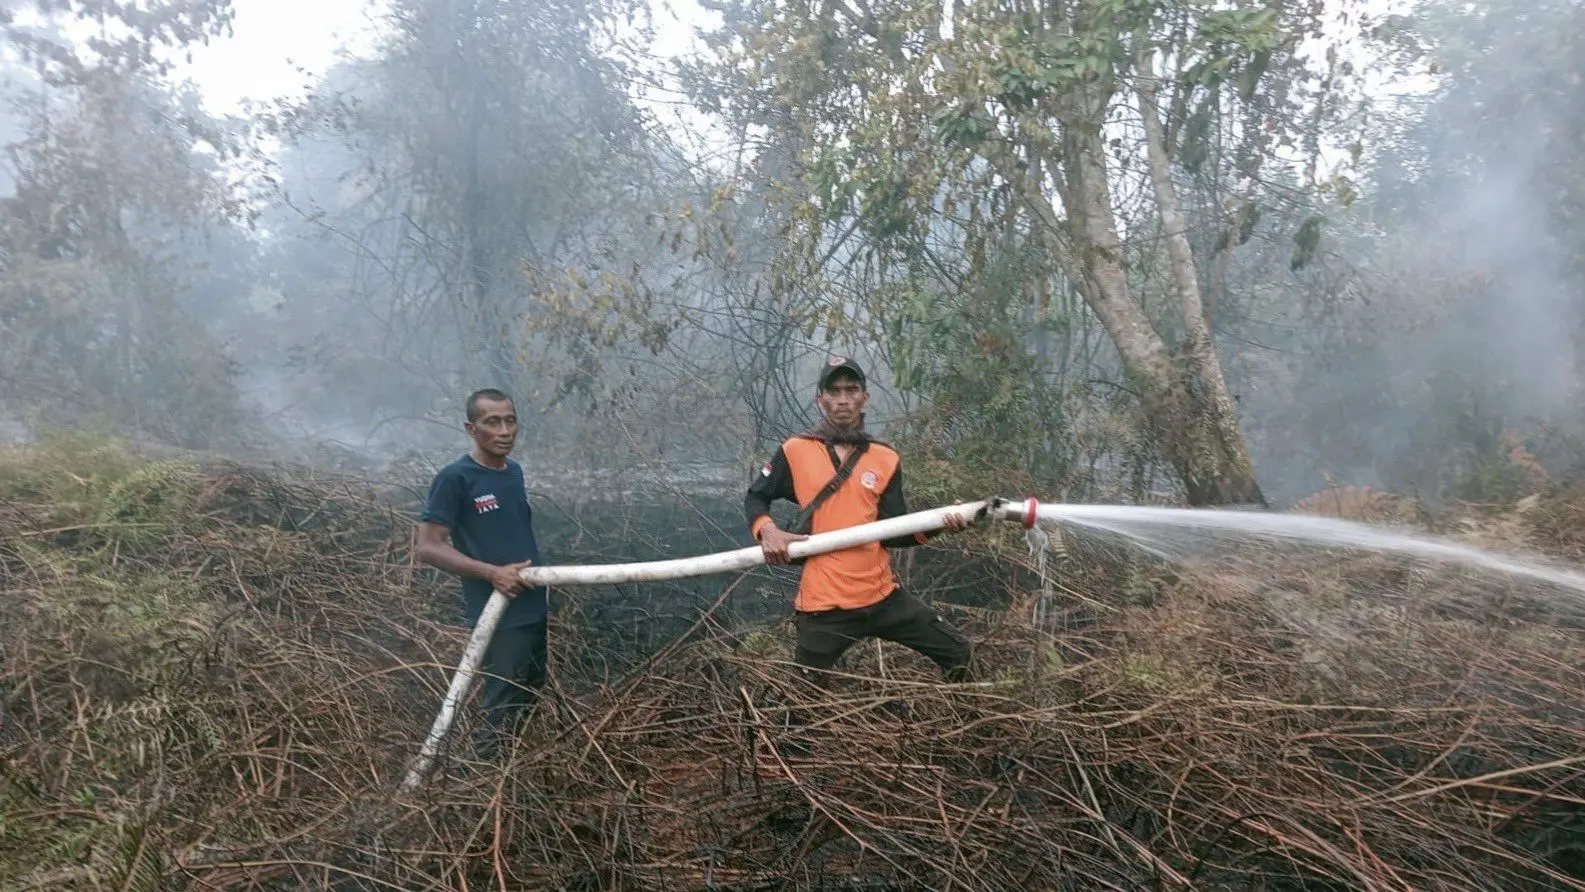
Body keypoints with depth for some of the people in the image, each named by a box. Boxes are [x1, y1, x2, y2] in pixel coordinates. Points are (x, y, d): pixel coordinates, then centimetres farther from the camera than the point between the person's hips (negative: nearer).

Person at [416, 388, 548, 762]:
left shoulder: (514, 472, 9)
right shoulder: (455, 478, -14)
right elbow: (429, 547, -15)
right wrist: (493, 573, -23)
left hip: (533, 611, 8)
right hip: (498, 616, -8)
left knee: (530, 703, 19)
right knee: (500, 715, -2)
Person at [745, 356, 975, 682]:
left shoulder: (886, 459, 4)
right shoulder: (795, 451, -1)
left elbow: (893, 533, -1)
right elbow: (755, 497, 10)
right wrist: (767, 530, -10)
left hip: (882, 595, 3)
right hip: (823, 604, -2)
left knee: (958, 653, 6)